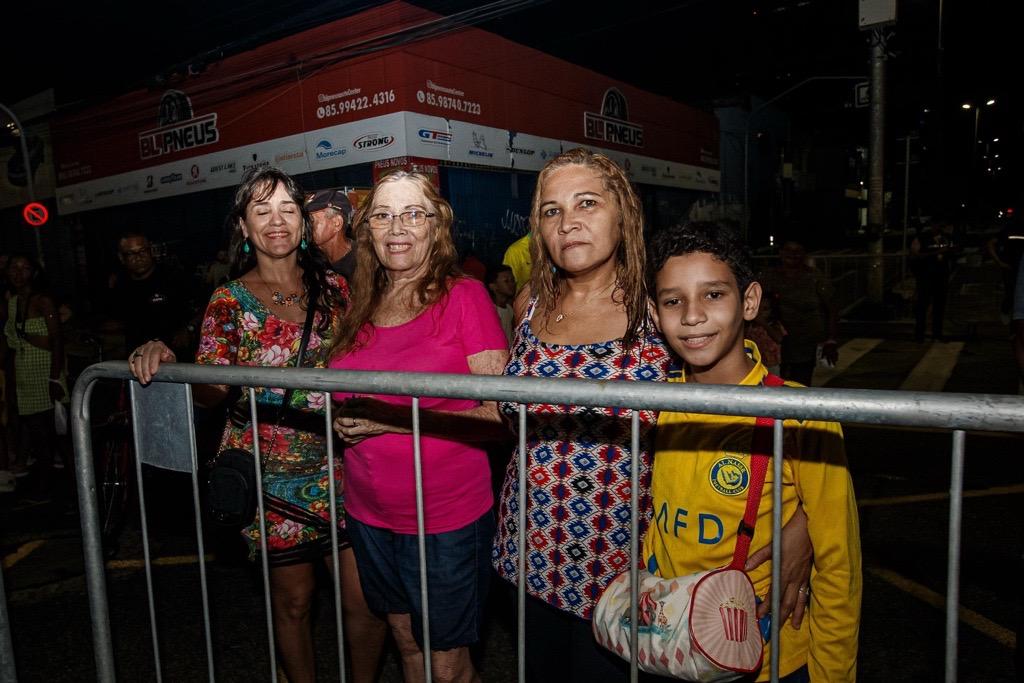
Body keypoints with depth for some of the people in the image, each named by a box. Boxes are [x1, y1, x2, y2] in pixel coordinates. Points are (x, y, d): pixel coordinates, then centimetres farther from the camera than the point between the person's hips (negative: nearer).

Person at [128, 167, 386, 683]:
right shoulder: (230, 301, -2)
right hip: (273, 475, -2)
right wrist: (164, 360, -25)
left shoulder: (333, 287, 4)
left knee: (367, 600, 4)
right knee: (292, 601, 13)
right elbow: (210, 388, -8)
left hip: (339, 468, 2)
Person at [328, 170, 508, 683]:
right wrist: (345, 421, 0)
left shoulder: (464, 295, -12)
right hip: (369, 514, 5)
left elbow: (498, 414, -17)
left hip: (447, 520, -5)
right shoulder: (361, 305, 5)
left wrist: (397, 418, -21)